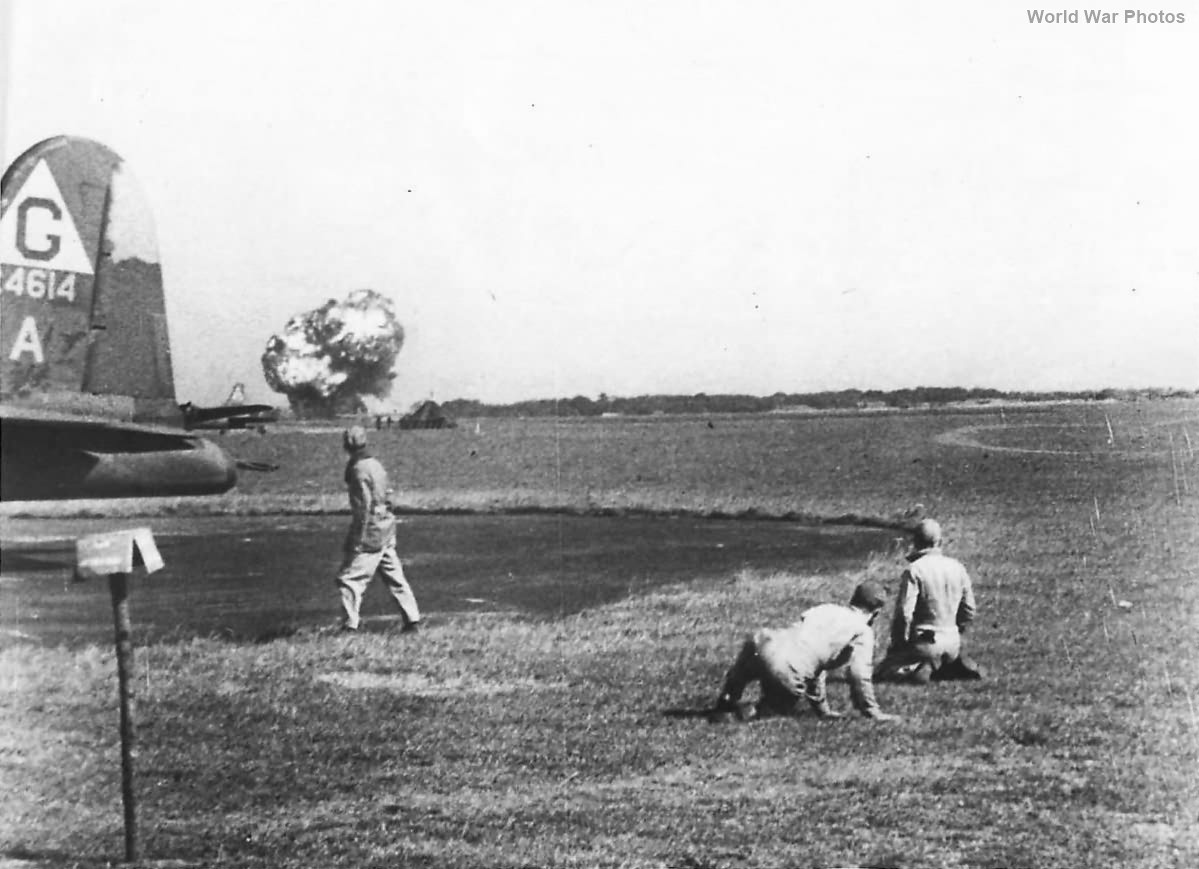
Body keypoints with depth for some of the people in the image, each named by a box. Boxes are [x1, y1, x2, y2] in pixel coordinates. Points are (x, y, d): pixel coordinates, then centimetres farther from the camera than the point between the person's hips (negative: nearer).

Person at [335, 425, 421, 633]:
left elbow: (363, 507, -20)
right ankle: (412, 619, 16)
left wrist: (357, 540, -18)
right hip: (386, 532, 9)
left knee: (349, 577, -4)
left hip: (370, 532, -9)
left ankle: (350, 625, -8)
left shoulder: (359, 470, -16)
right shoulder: (375, 464, 11)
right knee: (394, 576, 14)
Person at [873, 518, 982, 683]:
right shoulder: (958, 568, 4)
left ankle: (916, 669, -18)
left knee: (881, 672, 4)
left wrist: (899, 643, -5)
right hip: (953, 643, 5)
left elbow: (904, 613, -19)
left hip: (925, 643, -5)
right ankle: (958, 665, 5)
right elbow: (969, 612, 9)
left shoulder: (914, 570, -15)